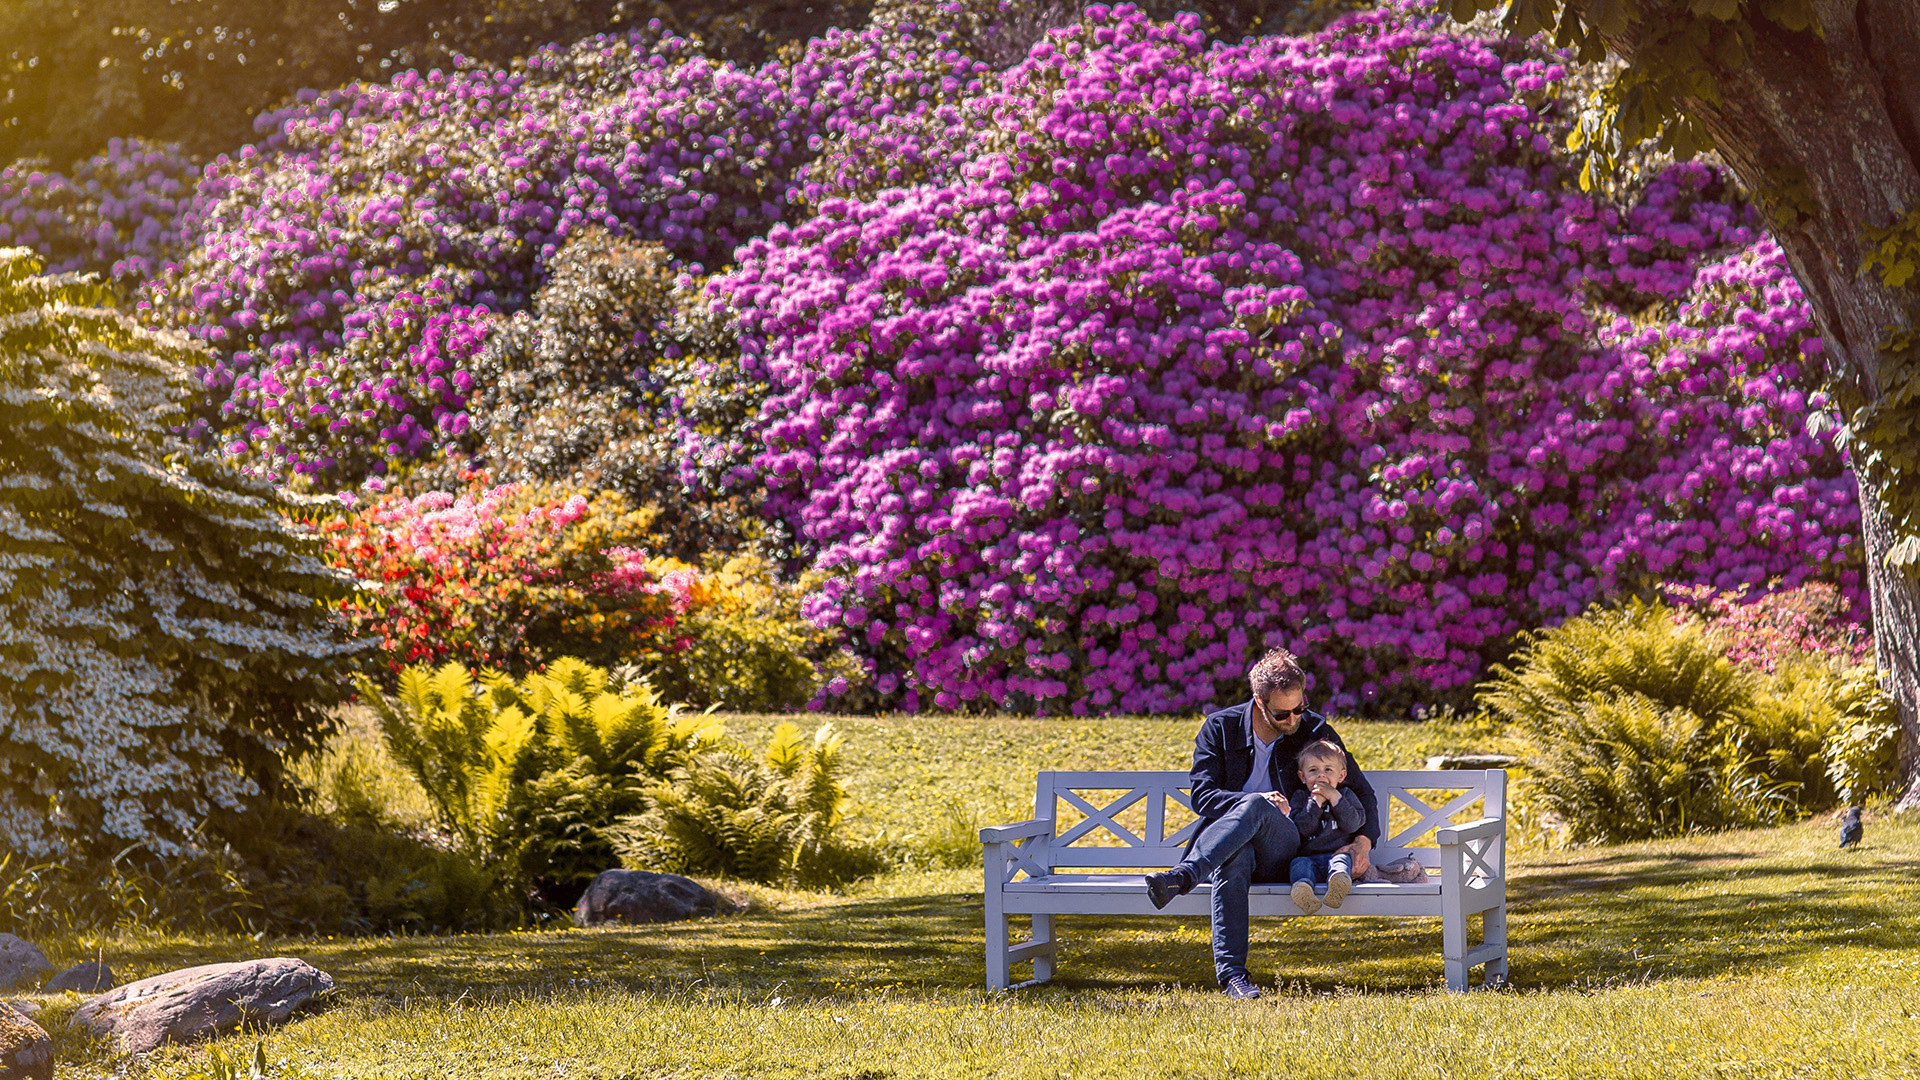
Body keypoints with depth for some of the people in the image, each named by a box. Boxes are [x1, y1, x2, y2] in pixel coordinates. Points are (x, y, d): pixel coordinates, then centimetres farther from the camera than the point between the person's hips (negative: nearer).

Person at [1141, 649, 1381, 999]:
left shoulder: (1316, 730, 9)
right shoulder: (1220, 727, 7)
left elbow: (1362, 792, 17)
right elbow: (1201, 795, 1)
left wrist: (1364, 841, -2)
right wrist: (1255, 799, -17)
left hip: (1282, 850, 0)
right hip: (1228, 843, 0)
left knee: (1255, 807, -36)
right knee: (1234, 859, -41)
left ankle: (1183, 877, -54)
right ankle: (1231, 971, -48)